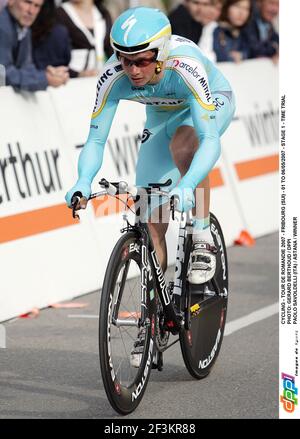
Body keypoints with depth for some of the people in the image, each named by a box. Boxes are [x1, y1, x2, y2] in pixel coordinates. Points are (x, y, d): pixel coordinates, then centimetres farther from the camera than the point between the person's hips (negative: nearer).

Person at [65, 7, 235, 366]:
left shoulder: (185, 66, -42)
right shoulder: (113, 76, -31)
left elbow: (211, 141, -47)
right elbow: (95, 140, -29)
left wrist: (186, 186, -62)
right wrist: (83, 183, -48)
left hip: (214, 103, -4)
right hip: (161, 117, 4)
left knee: (183, 145, -39)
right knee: (152, 222, -2)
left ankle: (203, 239, -19)